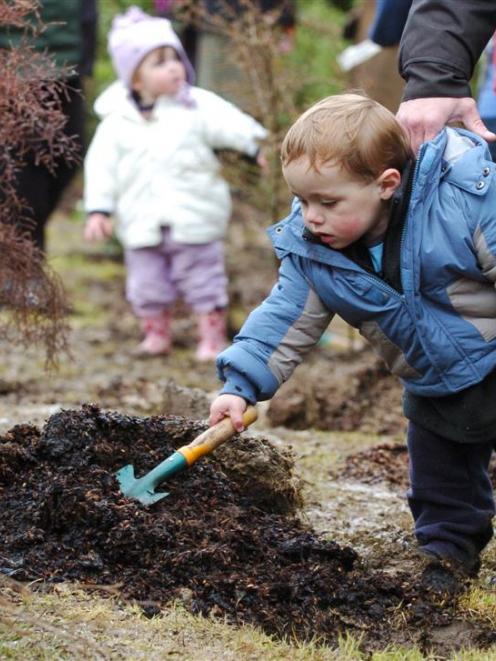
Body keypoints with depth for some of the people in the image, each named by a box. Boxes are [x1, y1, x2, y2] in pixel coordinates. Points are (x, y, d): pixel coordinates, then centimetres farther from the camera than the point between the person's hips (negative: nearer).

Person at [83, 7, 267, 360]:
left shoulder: (199, 106, -6)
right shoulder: (118, 121, -2)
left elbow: (229, 124, -19)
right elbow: (101, 166, 1)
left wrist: (256, 144, -38)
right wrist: (98, 210, -5)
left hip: (195, 221, -2)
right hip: (143, 225, 2)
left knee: (203, 279, 4)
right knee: (147, 285, 12)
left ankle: (212, 337, 16)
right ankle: (156, 334, 31)